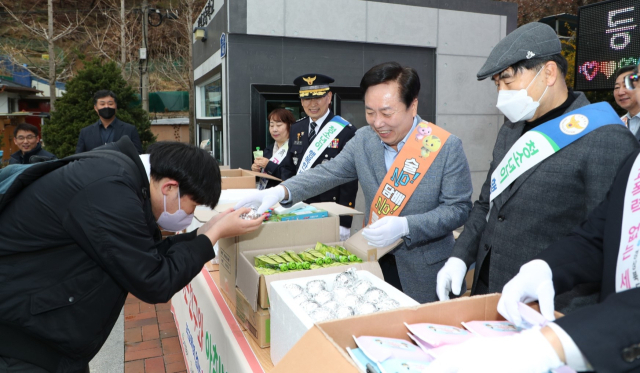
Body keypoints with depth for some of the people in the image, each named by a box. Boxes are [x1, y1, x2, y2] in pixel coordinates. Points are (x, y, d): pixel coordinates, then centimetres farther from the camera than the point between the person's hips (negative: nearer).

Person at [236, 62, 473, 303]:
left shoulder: (447, 147, -14)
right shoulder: (363, 139, -1)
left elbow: (459, 208, -13)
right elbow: (330, 172, -2)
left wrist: (404, 226, -27)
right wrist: (281, 191, -20)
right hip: (374, 264, 4)